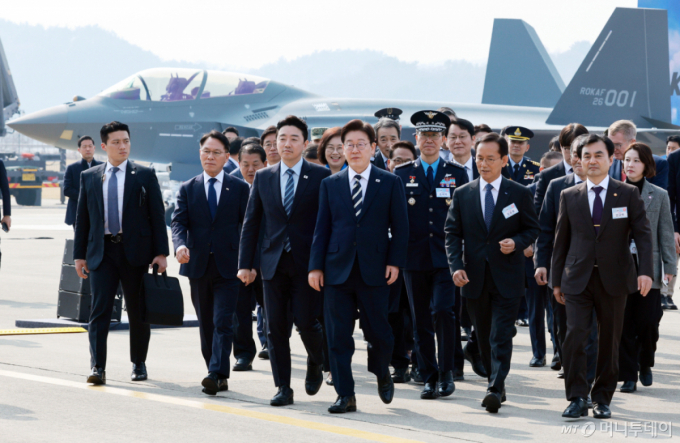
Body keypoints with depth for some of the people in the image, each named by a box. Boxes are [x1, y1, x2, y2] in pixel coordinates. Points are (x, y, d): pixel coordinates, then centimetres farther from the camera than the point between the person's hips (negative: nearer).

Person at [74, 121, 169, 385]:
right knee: (100, 310, -9)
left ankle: (139, 364, 21)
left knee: (137, 311, 7)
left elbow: (157, 215, 2)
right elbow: (82, 218, 11)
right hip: (101, 252, 1)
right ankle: (98, 367, -12)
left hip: (135, 251, -1)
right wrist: (79, 255, 6)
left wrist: (161, 253, -5)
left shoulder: (145, 175, 4)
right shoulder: (89, 177, 10)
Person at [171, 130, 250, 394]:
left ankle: (216, 374, -20)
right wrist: (180, 244, -22)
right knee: (206, 325, 9)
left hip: (227, 266, -3)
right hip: (198, 265, 3)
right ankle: (218, 377, 18)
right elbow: (178, 222, 0)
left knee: (223, 322, -13)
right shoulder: (188, 189, 9)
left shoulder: (239, 188, 5)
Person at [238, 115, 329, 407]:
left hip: (307, 263, -3)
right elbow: (251, 223, 11)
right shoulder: (263, 178, 9)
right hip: (273, 263, 3)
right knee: (275, 327, 1)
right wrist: (245, 263, 5)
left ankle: (315, 365, 25)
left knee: (306, 322, -6)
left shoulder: (320, 177, 0)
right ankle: (283, 388, 7)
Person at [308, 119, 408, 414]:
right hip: (337, 270, 2)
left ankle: (382, 373, 32)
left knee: (378, 333, 2)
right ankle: (345, 395, 5)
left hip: (374, 271, -2)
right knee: (338, 336, -1)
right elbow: (322, 228, 8)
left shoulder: (390, 183, 4)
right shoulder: (330, 184, 9)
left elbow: (400, 227, 3)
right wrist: (316, 266, 1)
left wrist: (395, 262, -6)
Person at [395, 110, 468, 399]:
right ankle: (429, 377, 13)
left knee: (443, 311, -15)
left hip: (446, 256, -2)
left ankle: (446, 372, -2)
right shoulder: (402, 174, 9)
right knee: (421, 320, 4)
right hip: (414, 257, 2)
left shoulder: (457, 174, 7)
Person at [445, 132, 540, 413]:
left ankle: (495, 389, -17)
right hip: (475, 278, 3)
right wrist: (456, 266, -8)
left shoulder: (519, 194, 2)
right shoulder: (462, 195, 6)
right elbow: (452, 233, 6)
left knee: (501, 336, -11)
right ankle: (496, 385, 25)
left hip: (507, 277, -3)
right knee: (484, 337, 12)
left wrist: (516, 242, -13)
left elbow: (532, 229, 8)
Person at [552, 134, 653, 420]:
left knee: (610, 340, 5)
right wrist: (556, 280, 11)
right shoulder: (569, 197, 8)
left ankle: (602, 398, 16)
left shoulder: (628, 194, 4)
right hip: (578, 280, 0)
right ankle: (577, 399, -8)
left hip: (614, 279, 0)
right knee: (575, 335, -13)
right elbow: (561, 240, 12)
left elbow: (642, 234, -1)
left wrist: (645, 271, -14)